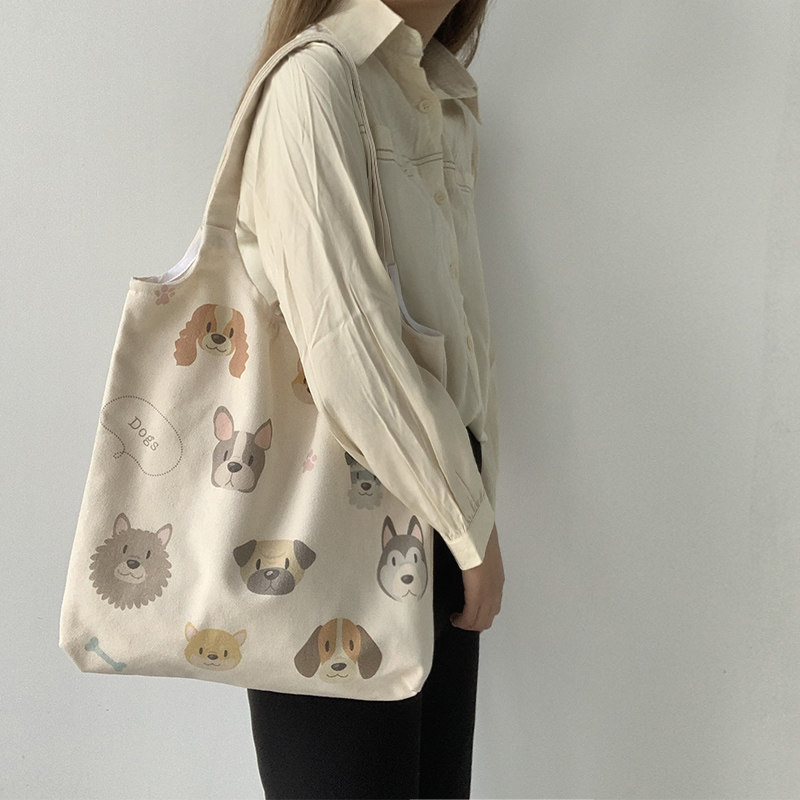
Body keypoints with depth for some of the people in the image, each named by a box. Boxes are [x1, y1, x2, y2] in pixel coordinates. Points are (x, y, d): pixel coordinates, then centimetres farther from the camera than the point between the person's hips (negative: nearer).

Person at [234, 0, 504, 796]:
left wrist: (478, 506, 8)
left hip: (438, 475, 8)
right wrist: (474, 528, -9)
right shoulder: (317, 81, -11)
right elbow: (345, 340, -19)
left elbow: (463, 319, 13)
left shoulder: (448, 103, 14)